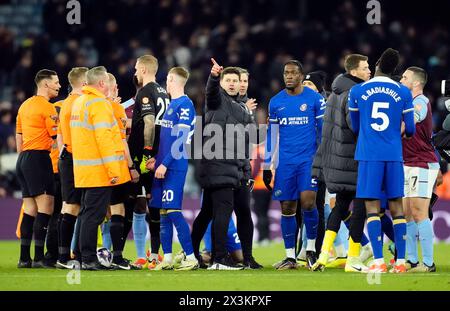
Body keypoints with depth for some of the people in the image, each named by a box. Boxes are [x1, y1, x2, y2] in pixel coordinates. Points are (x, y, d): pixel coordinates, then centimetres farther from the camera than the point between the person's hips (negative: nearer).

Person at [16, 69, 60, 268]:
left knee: (30, 209, 9)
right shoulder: (47, 107, -9)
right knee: (45, 207, -9)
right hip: (39, 158, -9)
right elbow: (57, 137, -10)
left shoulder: (25, 105, 17)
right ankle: (39, 257, -15)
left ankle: (24, 258, 7)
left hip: (24, 158, 9)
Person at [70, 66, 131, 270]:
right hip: (99, 171, -9)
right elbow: (104, 138, -20)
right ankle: (89, 259, -6)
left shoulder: (79, 102, 16)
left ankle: (83, 256, 17)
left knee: (87, 213, 13)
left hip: (83, 169, 9)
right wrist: (114, 169, -20)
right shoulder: (99, 103, -13)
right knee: (94, 214, -7)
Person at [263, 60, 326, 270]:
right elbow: (271, 135, 14)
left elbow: (323, 130, 4)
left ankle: (311, 248, 0)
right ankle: (290, 256, 8)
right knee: (287, 208, 2)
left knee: (308, 201, -17)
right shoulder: (276, 102, 9)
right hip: (285, 163, 3)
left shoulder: (314, 99, 0)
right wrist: (267, 166, 12)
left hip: (309, 159, -3)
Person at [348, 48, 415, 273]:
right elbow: (410, 130, 8)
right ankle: (400, 262, 4)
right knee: (396, 206, 6)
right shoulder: (403, 93, 3)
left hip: (368, 155, -1)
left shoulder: (357, 91, 4)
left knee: (372, 207, -2)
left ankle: (378, 262, -9)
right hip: (394, 155, 1)